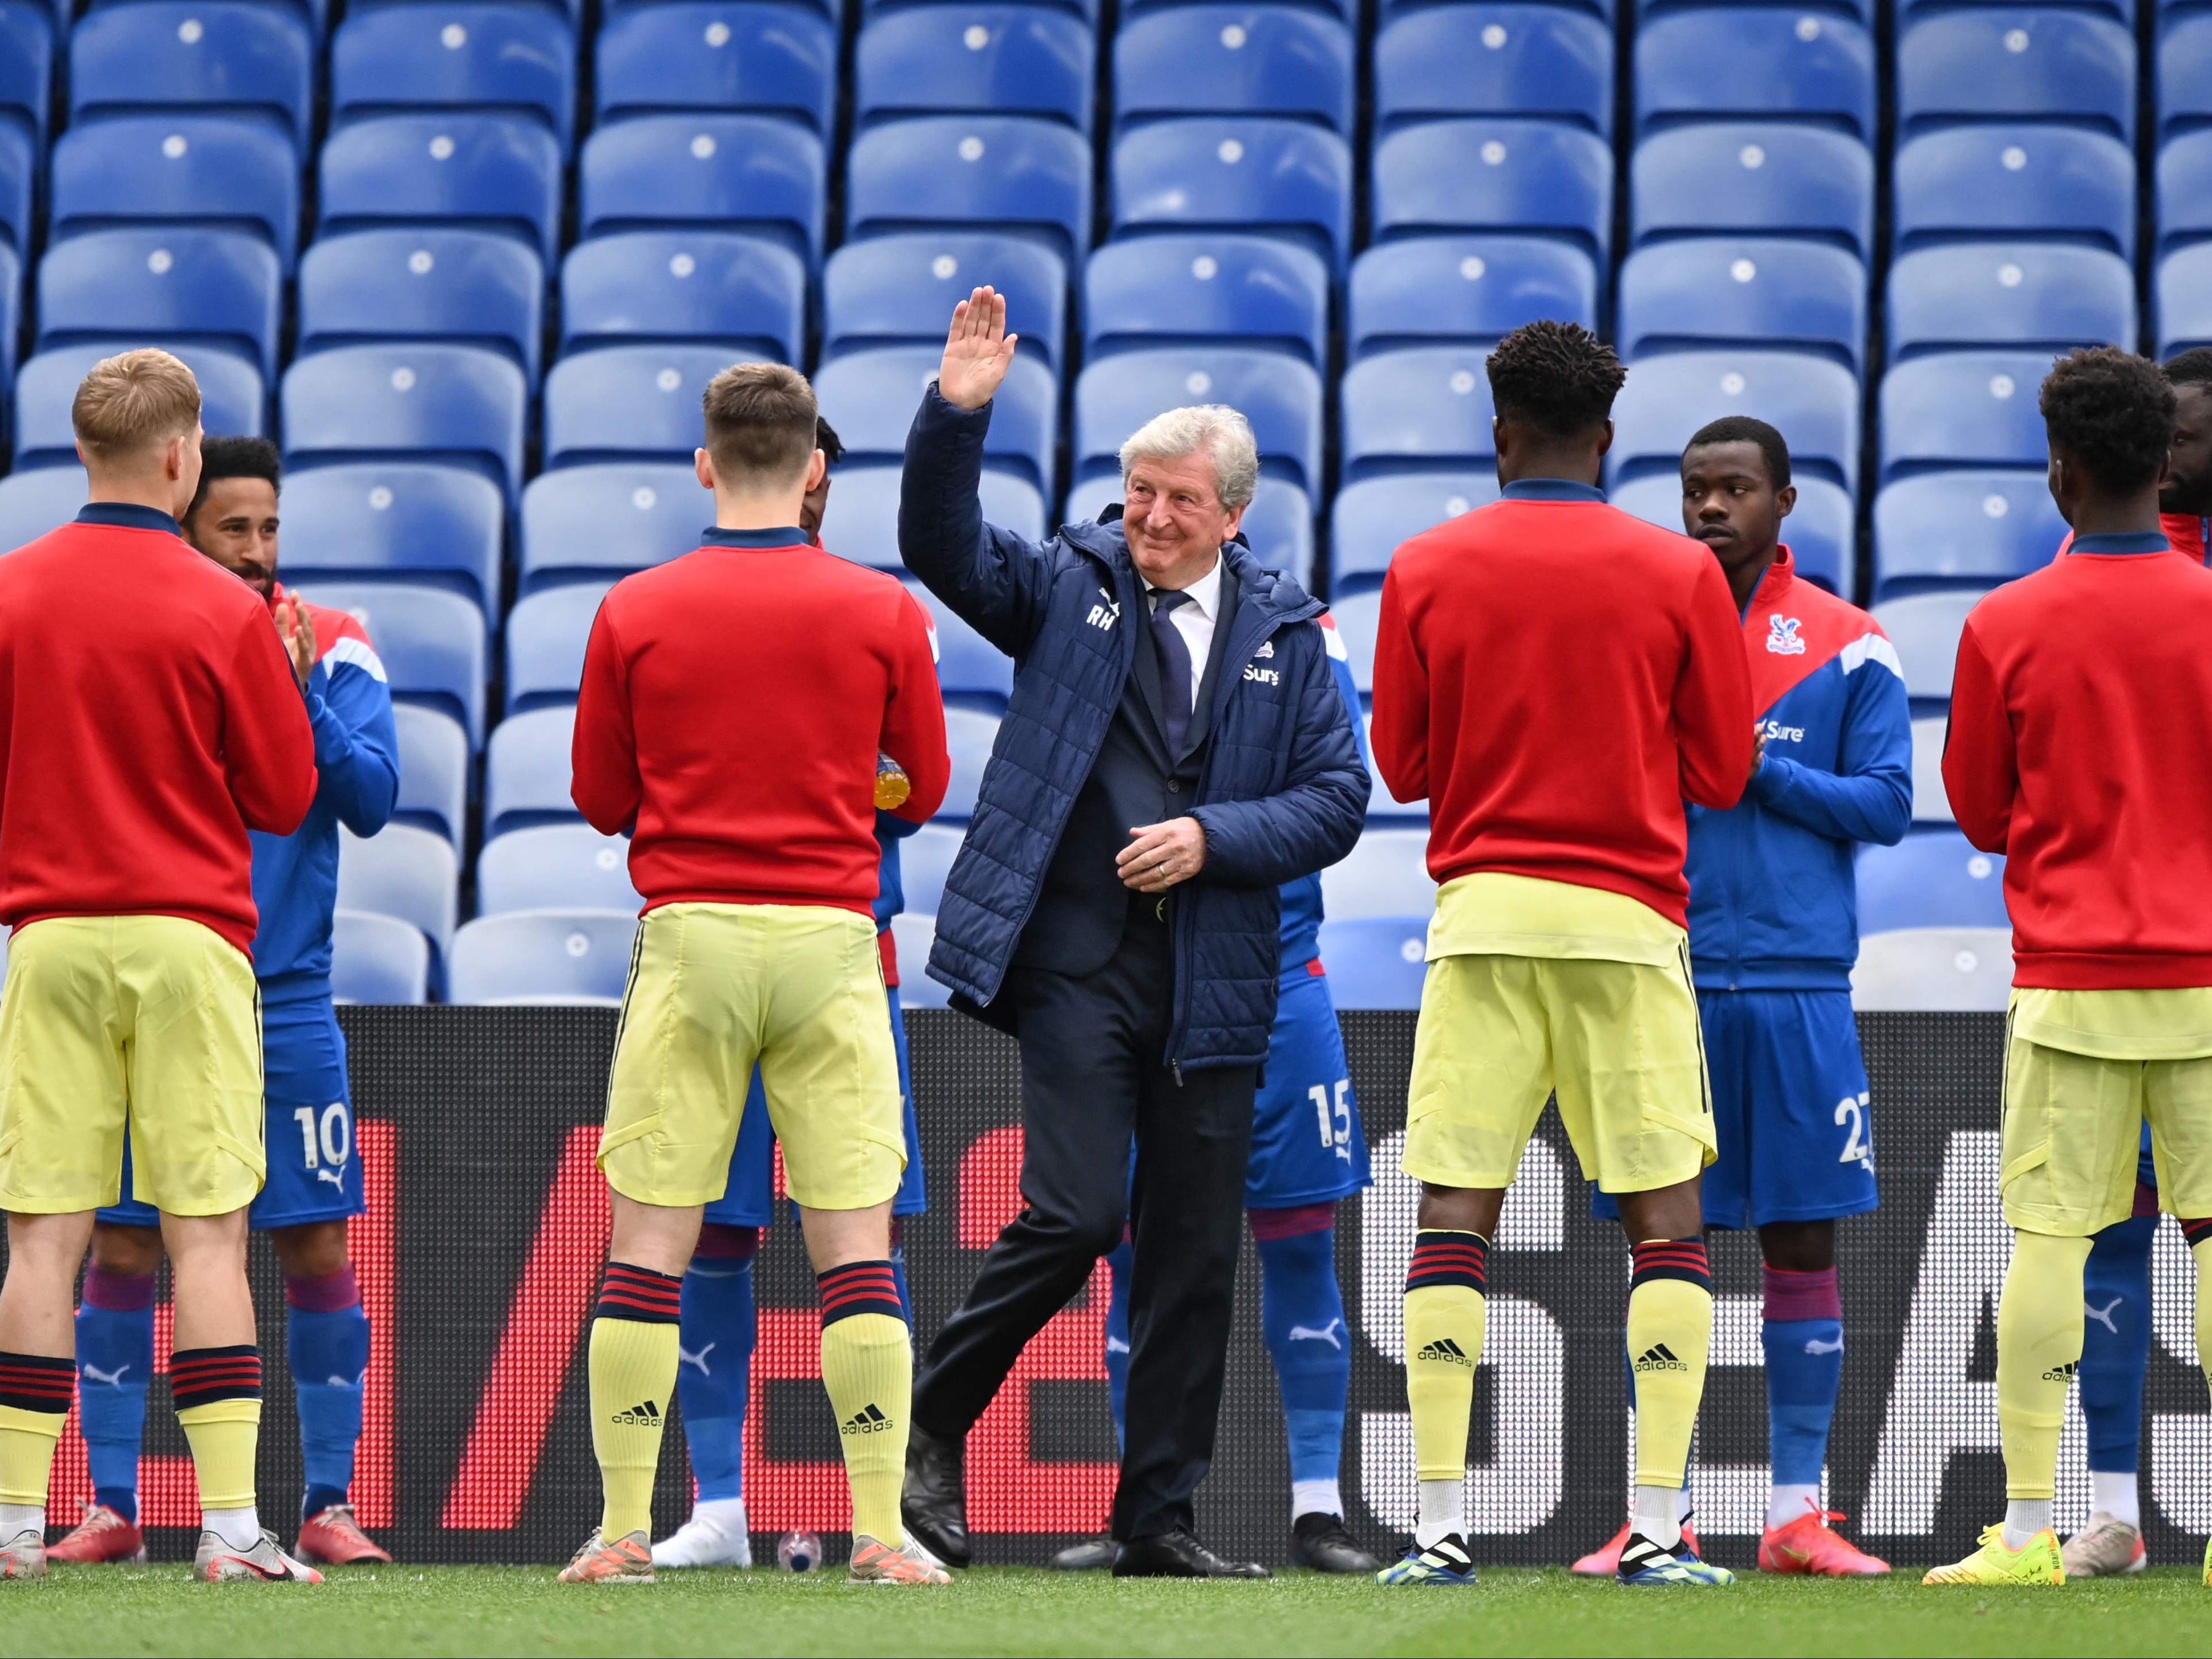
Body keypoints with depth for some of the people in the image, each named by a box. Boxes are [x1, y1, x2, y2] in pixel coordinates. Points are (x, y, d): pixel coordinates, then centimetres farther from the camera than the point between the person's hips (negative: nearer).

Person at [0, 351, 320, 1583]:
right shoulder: (226, 613, -6)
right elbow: (285, 797, 0)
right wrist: (293, 682, 16)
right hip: (189, 939, -2)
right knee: (209, 1233, -2)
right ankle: (231, 1523, -7)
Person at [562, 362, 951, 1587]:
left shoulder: (635, 614, 0)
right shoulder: (882, 613, 0)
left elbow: (601, 798, 6)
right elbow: (923, 787, 9)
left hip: (688, 935, 0)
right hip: (830, 937, 0)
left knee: (649, 1241, 3)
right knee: (854, 1243, 2)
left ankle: (623, 1529, 1)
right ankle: (880, 1530, -3)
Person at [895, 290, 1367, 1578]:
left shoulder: (1286, 634, 9)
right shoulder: (1070, 587, 6)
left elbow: (1338, 797, 6)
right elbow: (946, 550, -8)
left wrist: (1214, 837, -8)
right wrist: (957, 415, -21)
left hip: (1215, 976, 3)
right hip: (1078, 957, -3)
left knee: (1195, 1254, 5)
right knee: (1078, 1210, -15)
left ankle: (1160, 1518, 12)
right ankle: (932, 1426, 4)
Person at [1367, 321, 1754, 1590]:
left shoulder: (1428, 569, 2)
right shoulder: (1680, 575, -1)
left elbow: (1402, 764, 8)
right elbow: (1723, 771, 4)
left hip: (1481, 911, 1)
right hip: (1627, 915, -1)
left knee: (1455, 1219, 2)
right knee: (1665, 1218, 3)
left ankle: (1441, 1526, -4)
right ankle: (1660, 1529, -5)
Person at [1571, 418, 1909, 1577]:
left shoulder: (1849, 647, 5)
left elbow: (1887, 803, 0)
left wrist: (1757, 768, -11)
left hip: (1798, 981, -1)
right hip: (1662, 972, 1)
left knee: (1803, 1240, 1)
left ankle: (1797, 1512, 7)